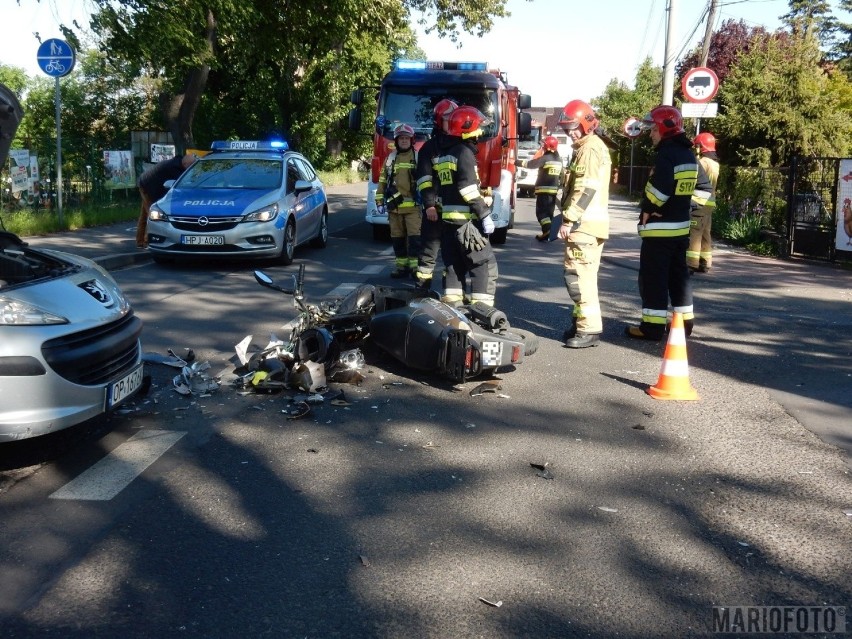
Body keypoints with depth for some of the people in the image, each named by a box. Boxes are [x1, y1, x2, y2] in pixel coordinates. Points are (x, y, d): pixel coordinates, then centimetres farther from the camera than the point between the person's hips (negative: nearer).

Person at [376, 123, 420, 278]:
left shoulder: (418, 157, 3)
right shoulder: (390, 159, 13)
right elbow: (383, 181, 16)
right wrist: (380, 200, 10)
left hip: (413, 206, -4)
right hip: (394, 206, 4)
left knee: (414, 236, -10)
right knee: (397, 237, 7)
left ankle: (416, 266, -7)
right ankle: (401, 265, 15)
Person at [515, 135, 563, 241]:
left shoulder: (545, 158, -13)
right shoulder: (559, 160, 11)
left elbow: (530, 164, -17)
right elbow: (561, 175, 18)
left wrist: (516, 162, -10)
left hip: (543, 189, -7)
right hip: (554, 189, 7)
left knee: (541, 211, -8)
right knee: (549, 211, 12)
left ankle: (547, 230, -26)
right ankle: (546, 232, 13)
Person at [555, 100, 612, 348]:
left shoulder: (590, 149, -11)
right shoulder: (587, 147, 22)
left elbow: (586, 190, -20)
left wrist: (569, 219, -20)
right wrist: (570, 219, 20)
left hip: (585, 225, -11)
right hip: (587, 223, 11)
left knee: (578, 274, -13)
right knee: (582, 275, 16)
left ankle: (589, 329, -13)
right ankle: (582, 321, 24)